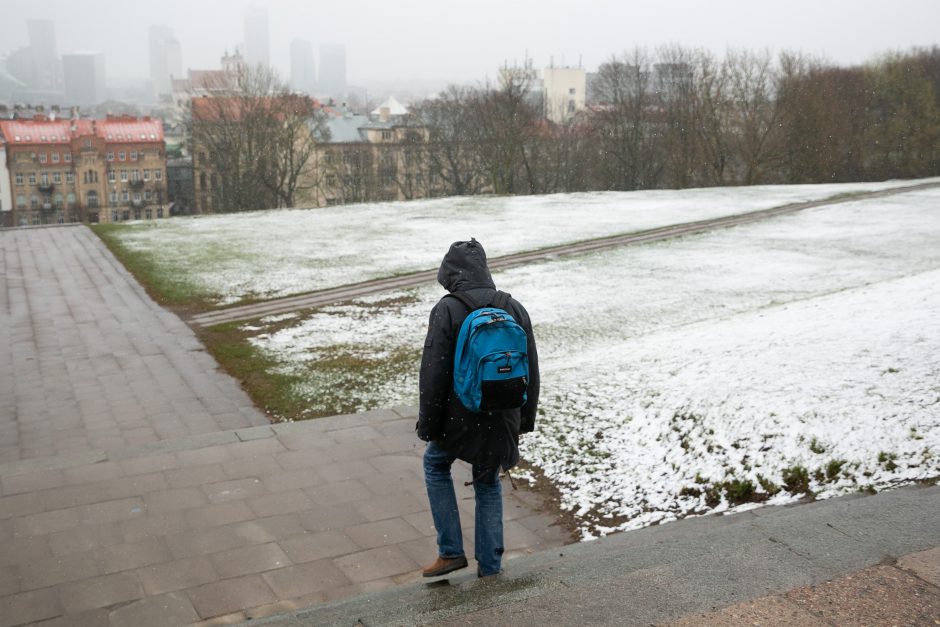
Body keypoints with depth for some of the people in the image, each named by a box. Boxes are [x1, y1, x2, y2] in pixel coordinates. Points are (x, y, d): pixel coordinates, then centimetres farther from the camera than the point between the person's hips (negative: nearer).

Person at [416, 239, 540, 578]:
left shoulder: (447, 310, -14)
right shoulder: (515, 308, 2)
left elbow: (433, 375, -14)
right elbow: (531, 371, 9)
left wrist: (428, 424, -4)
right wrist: (525, 418, 18)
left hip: (459, 416, -4)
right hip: (501, 419, 4)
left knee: (435, 465, 22)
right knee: (488, 484, 19)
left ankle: (451, 552, 18)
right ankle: (490, 566, 24)